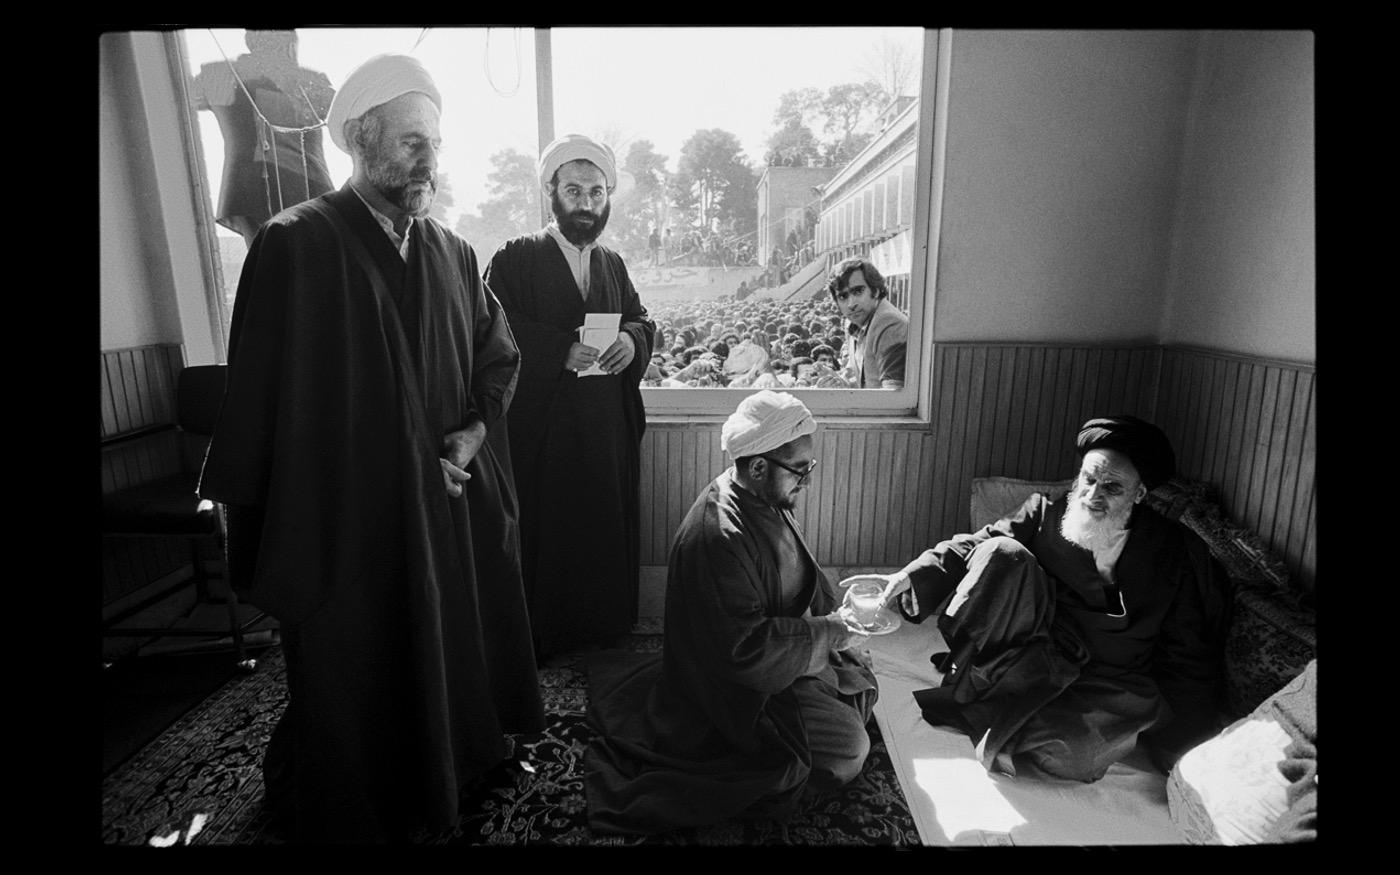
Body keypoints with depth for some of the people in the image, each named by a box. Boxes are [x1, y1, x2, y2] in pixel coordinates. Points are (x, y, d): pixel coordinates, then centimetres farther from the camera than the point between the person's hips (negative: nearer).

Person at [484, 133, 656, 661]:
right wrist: (562, 350, -22)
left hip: (609, 433, 5)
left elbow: (642, 320, 16)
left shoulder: (613, 264, 15)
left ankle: (603, 628, 29)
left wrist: (631, 340, -7)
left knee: (606, 532, 11)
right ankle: (538, 640, 20)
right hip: (541, 431, -4)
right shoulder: (515, 258, -2)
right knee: (543, 536, 2)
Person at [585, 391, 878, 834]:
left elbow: (805, 575, 12)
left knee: (860, 682, 19)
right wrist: (825, 631, -24)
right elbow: (746, 647, -32)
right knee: (850, 749, -10)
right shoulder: (717, 536, -33)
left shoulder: (769, 500, -2)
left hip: (780, 648, 10)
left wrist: (838, 613, -3)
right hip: (735, 683, -10)